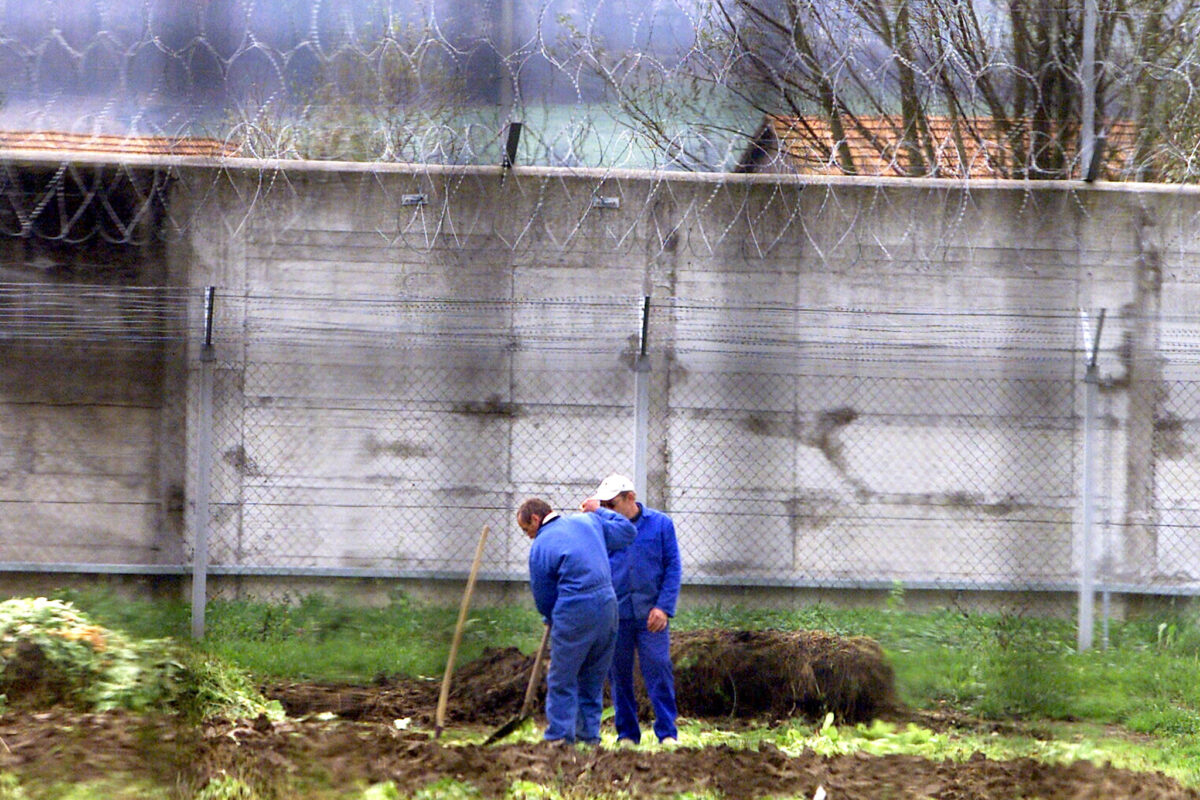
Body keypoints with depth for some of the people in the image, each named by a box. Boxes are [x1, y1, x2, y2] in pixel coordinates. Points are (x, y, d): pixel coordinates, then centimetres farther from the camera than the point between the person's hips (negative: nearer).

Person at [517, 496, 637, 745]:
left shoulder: (540, 547, -4)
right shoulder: (588, 521, 11)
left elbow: (543, 598, 2)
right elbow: (627, 531, 24)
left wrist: (552, 620, 21)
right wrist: (599, 511, 36)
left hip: (574, 613, -6)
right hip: (608, 606, 6)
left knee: (562, 680, 2)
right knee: (593, 680, 15)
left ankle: (560, 736, -1)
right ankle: (589, 736, 16)